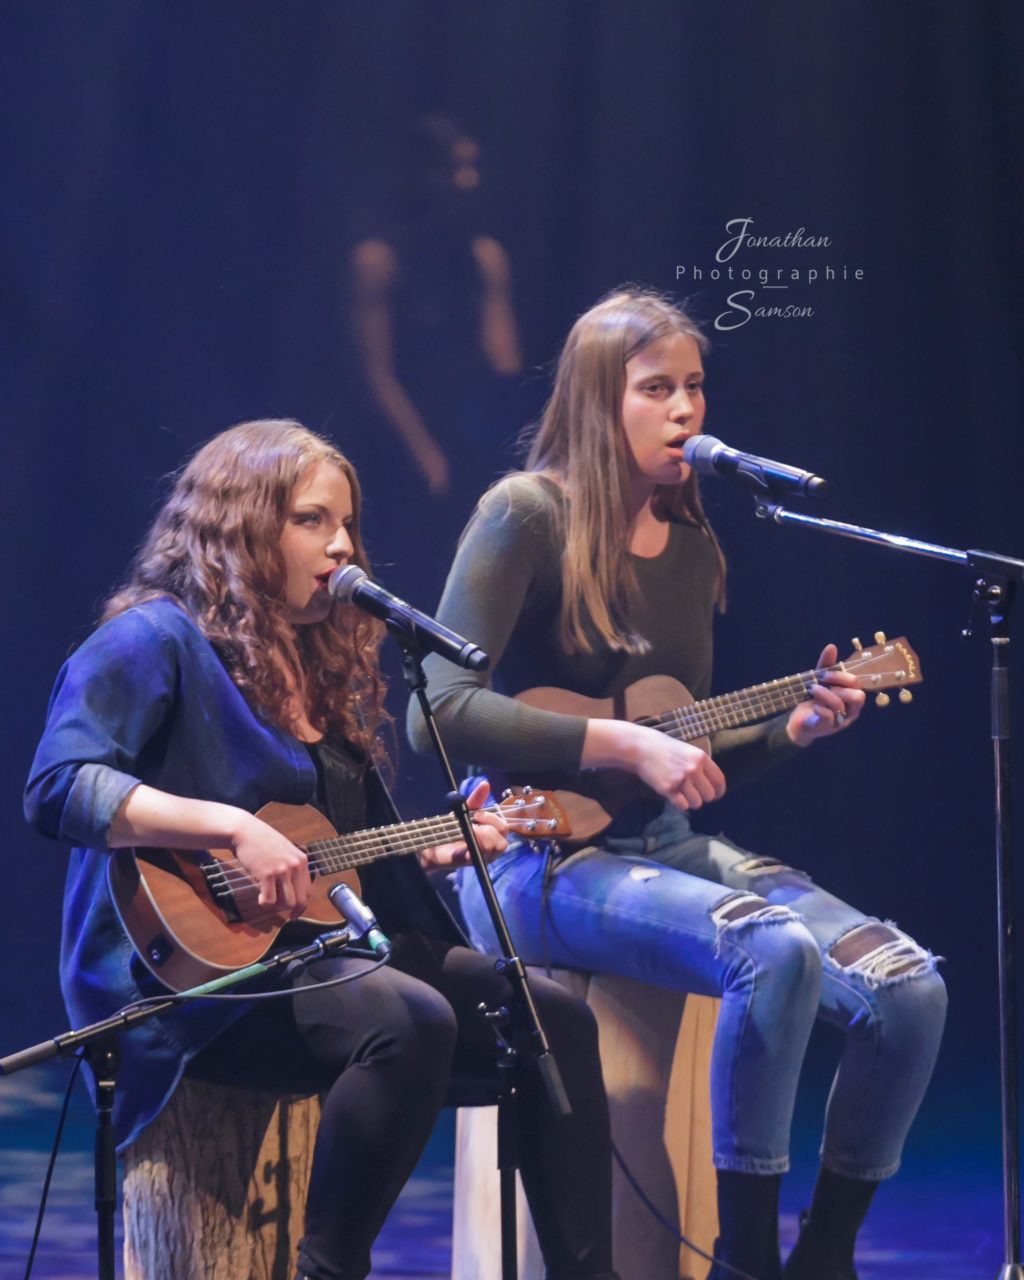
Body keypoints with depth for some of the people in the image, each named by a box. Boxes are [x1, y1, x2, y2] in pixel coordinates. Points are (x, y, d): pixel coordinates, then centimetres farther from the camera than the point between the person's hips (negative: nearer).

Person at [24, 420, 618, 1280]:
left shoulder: (324, 663, 20)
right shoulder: (155, 641, -7)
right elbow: (59, 788, -23)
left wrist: (435, 850, 7)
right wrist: (234, 829, -28)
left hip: (322, 947, 9)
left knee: (552, 1015, -7)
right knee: (412, 1020, -34)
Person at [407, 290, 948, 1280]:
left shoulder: (691, 545, 14)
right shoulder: (528, 516, -8)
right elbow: (441, 713, -18)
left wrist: (793, 727, 2)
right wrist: (624, 745, -22)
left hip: (667, 847, 7)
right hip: (538, 855, -7)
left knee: (908, 988, -14)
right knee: (777, 952, -34)